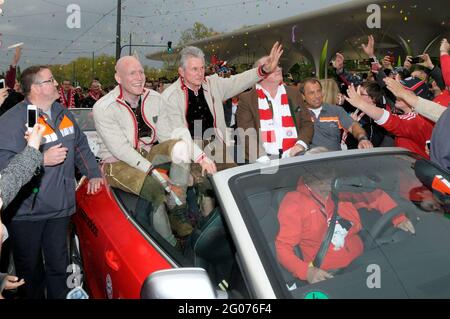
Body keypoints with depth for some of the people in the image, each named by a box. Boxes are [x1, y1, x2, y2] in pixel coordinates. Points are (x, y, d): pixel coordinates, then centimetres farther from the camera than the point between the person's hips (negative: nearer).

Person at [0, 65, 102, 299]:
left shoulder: (63, 113, 9)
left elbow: (81, 145, 20)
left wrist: (94, 174, 12)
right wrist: (42, 159, -24)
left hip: (60, 207, 5)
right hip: (26, 211, -5)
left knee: (58, 264, 14)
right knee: (30, 270, 13)